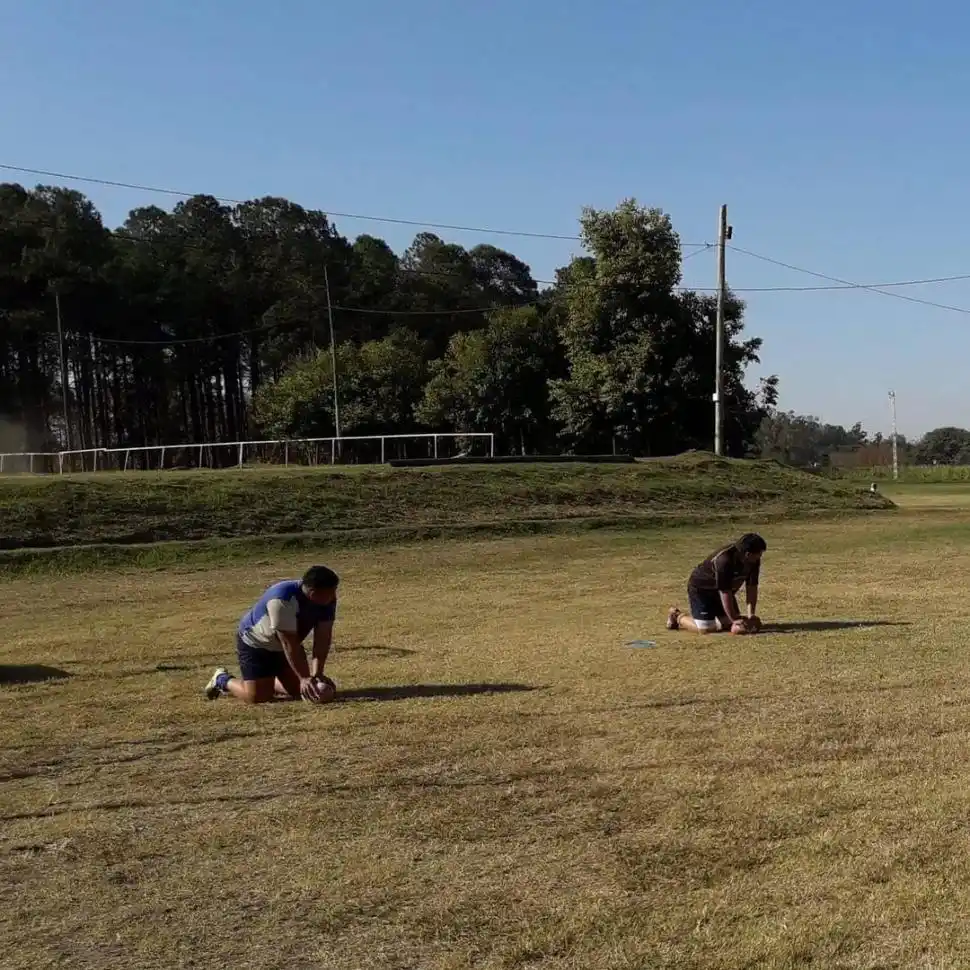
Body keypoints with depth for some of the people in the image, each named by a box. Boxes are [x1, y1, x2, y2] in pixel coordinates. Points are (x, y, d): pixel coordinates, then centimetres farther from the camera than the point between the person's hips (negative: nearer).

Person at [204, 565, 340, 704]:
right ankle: (222, 680, 15)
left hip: (280, 646, 7)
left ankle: (267, 681, 29)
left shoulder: (327, 600, -19)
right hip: (255, 643, -7)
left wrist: (316, 674, -28)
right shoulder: (283, 600, -39)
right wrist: (305, 678, -35)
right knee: (258, 696, -13)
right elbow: (290, 644, -37)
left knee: (297, 690, 2)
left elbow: (322, 639, -19)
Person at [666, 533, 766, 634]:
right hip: (701, 589, -7)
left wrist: (751, 615, -16)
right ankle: (678, 617, 12)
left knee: (729, 623, 2)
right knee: (705, 628, -13)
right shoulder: (724, 560, -38)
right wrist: (734, 619, -28)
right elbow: (725, 593, -34)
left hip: (724, 591, 8)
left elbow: (752, 587, -10)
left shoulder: (754, 560, -16)